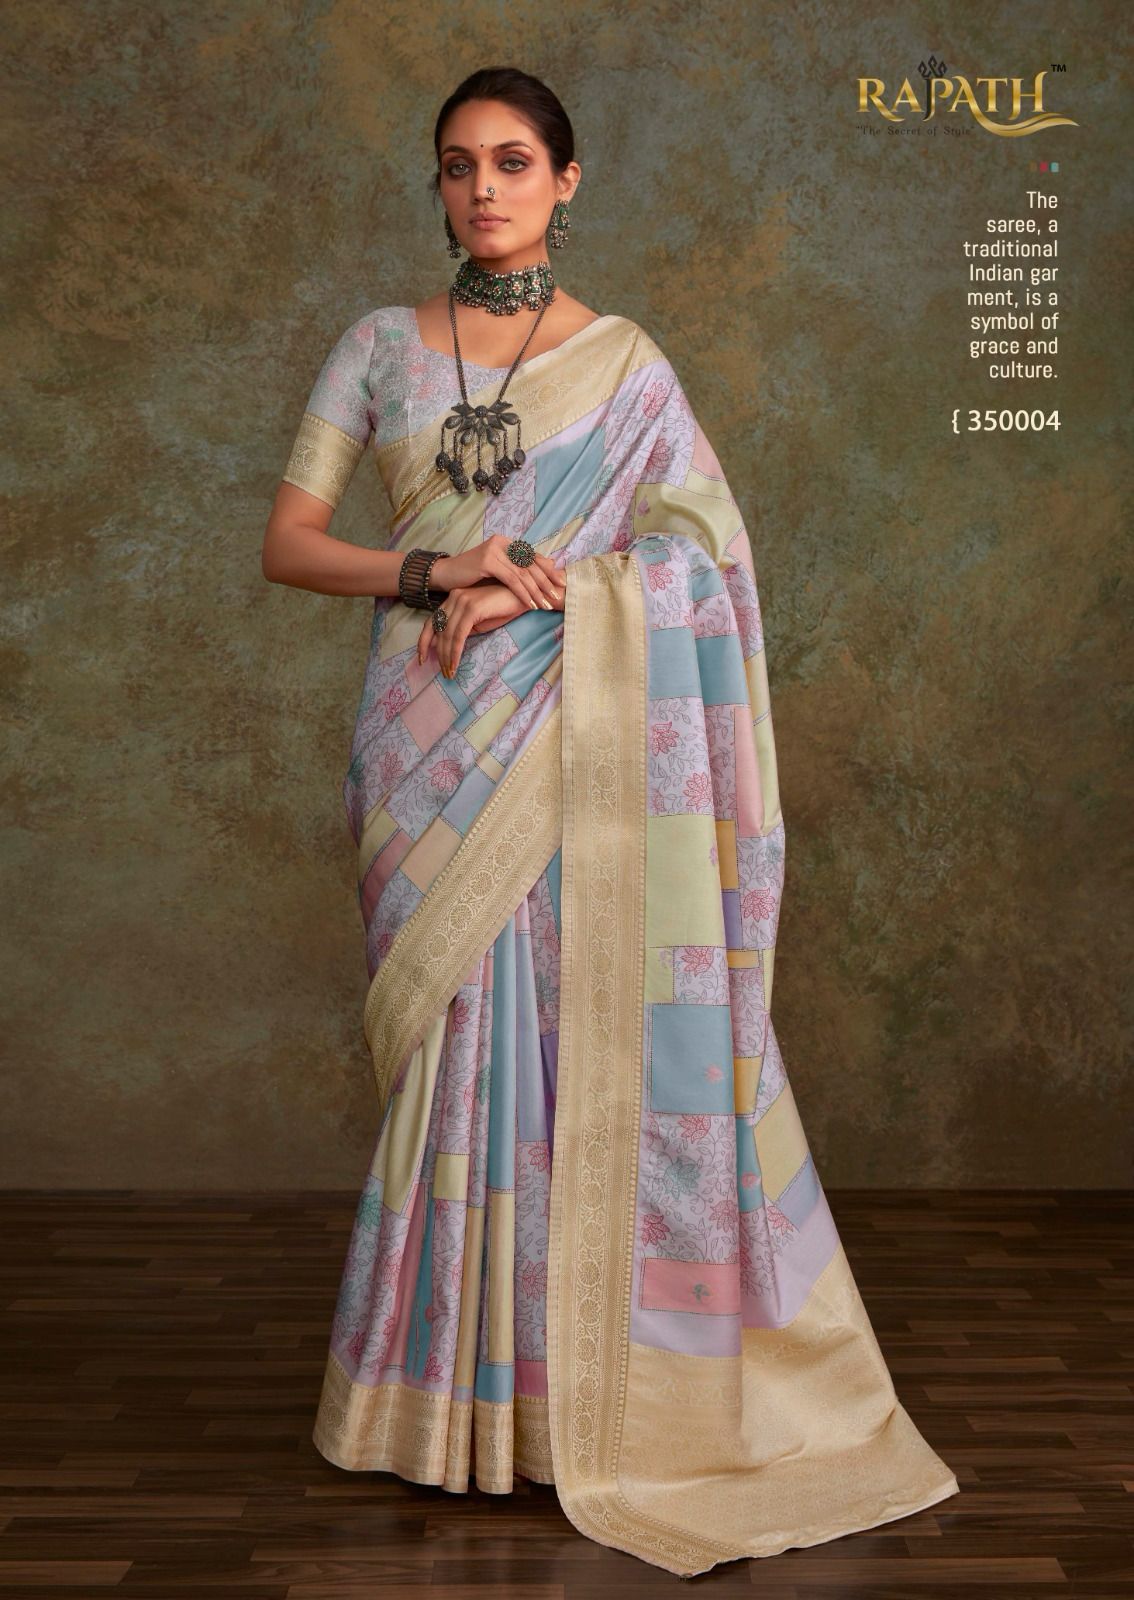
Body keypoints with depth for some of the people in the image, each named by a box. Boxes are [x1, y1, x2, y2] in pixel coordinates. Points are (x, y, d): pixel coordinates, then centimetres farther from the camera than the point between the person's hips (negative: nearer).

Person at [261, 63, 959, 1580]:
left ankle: (606, 1380, 13)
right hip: (431, 742, 1)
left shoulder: (626, 362, 7)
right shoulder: (380, 345, 10)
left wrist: (536, 591, -14)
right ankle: (461, 1386, 17)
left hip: (579, 740, -1)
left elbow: (697, 553, -1)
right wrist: (430, 571, -12)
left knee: (588, 1035, -3)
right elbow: (288, 540, 5)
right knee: (458, 1040, 2)